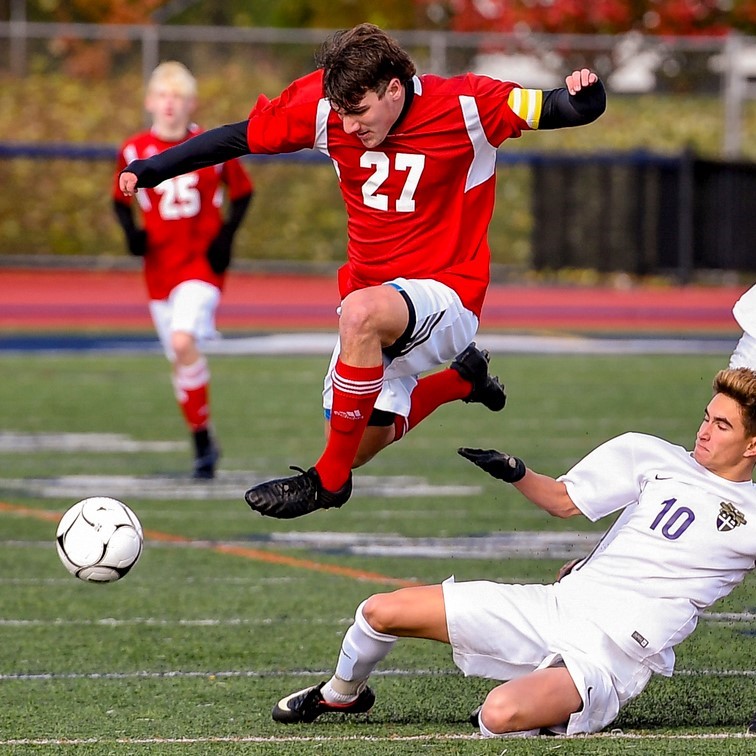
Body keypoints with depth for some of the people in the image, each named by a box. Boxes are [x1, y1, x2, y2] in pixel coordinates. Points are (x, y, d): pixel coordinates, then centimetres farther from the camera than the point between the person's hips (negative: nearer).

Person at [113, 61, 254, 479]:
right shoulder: (134, 151, 1)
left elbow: (242, 192, 9)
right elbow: (120, 199, 12)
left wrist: (226, 235, -4)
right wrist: (131, 232, -7)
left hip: (202, 262, -3)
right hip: (160, 268, 3)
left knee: (183, 342, -23)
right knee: (179, 357, 7)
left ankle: (204, 441, -14)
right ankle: (203, 445, 22)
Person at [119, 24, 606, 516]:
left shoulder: (466, 106, -18)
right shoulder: (324, 105, -9)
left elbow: (578, 110, -14)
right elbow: (240, 137, 3)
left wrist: (583, 94, -38)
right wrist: (152, 169, -2)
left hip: (448, 291, -6)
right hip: (372, 290, 6)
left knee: (362, 312, -37)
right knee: (360, 447, 6)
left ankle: (329, 480, -23)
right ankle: (462, 380, 36)